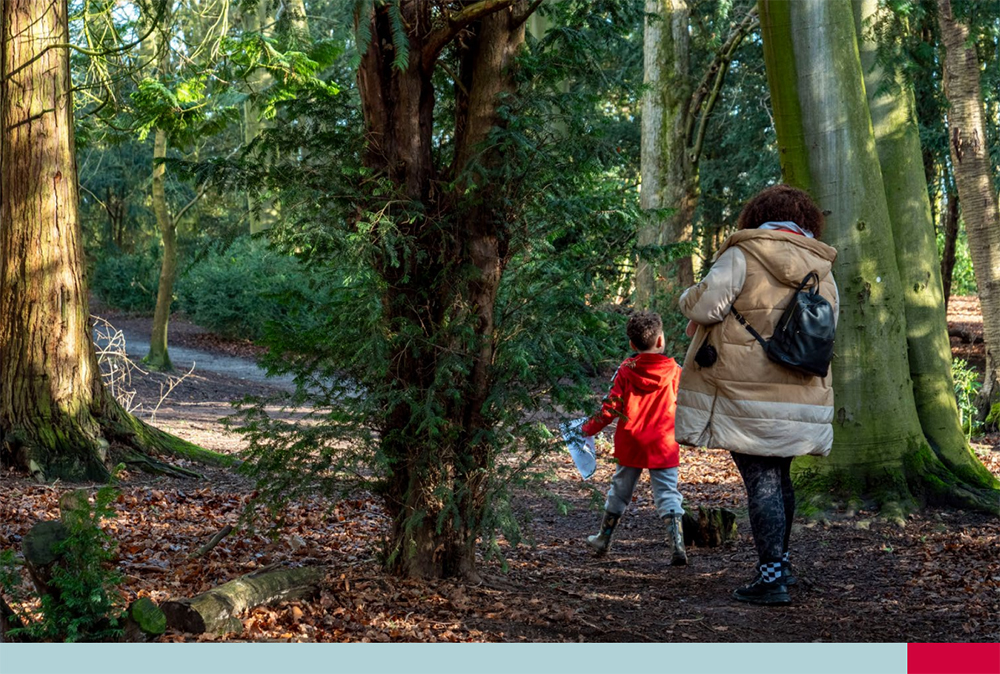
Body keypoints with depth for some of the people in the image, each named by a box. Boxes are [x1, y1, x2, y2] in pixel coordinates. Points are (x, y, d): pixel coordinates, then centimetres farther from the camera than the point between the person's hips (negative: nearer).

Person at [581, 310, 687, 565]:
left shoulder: (626, 370, -6)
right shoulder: (675, 371, -5)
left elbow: (611, 407, -5)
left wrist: (589, 428, 6)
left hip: (630, 446, 1)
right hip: (664, 447, -1)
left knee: (620, 490, 18)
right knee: (668, 494, -1)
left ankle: (604, 539, 31)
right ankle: (676, 545, -16)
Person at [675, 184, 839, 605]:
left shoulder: (743, 255, -6)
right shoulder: (822, 270, 11)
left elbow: (706, 306, -12)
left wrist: (688, 298, 10)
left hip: (748, 392, -5)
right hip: (802, 396, 6)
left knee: (761, 481, -3)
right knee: (779, 477, 20)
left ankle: (771, 578, -4)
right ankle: (779, 563, 32)